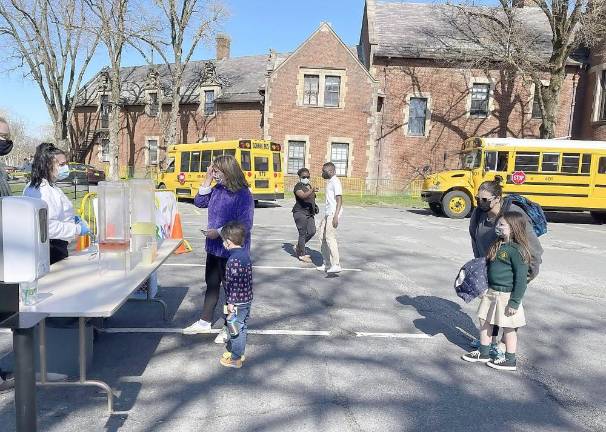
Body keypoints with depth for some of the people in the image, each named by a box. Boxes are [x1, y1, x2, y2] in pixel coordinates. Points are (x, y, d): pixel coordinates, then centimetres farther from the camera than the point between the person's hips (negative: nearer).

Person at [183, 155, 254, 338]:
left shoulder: (243, 194, -20)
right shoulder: (217, 189, 2)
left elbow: (245, 225, -23)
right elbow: (199, 202, 10)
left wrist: (219, 232, -22)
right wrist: (207, 180, -1)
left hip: (232, 251, -7)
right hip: (214, 248, 7)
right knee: (211, 284, 20)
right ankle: (205, 322, 38)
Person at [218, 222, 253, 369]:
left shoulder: (234, 259, -24)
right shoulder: (245, 253, 5)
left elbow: (233, 283, -24)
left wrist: (231, 302, -17)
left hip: (238, 301, -9)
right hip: (247, 298, 9)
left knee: (236, 328, 4)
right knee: (242, 327, 20)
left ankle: (235, 359, 17)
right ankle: (239, 352, 35)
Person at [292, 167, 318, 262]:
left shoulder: (309, 185, 16)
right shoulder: (298, 186, -11)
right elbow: (303, 196, -30)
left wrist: (314, 206, 11)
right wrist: (312, 191, -45)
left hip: (309, 213, 8)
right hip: (300, 213, -8)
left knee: (312, 232, 4)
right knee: (303, 234, -4)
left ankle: (298, 247, 23)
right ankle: (302, 255, 8)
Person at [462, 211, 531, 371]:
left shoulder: (517, 250, -19)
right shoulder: (497, 245, 6)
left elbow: (521, 278, -18)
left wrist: (515, 302, -18)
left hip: (506, 295, -9)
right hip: (491, 292, 9)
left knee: (508, 328, 6)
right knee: (484, 321, 16)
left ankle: (510, 361, 22)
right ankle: (483, 353, 32)